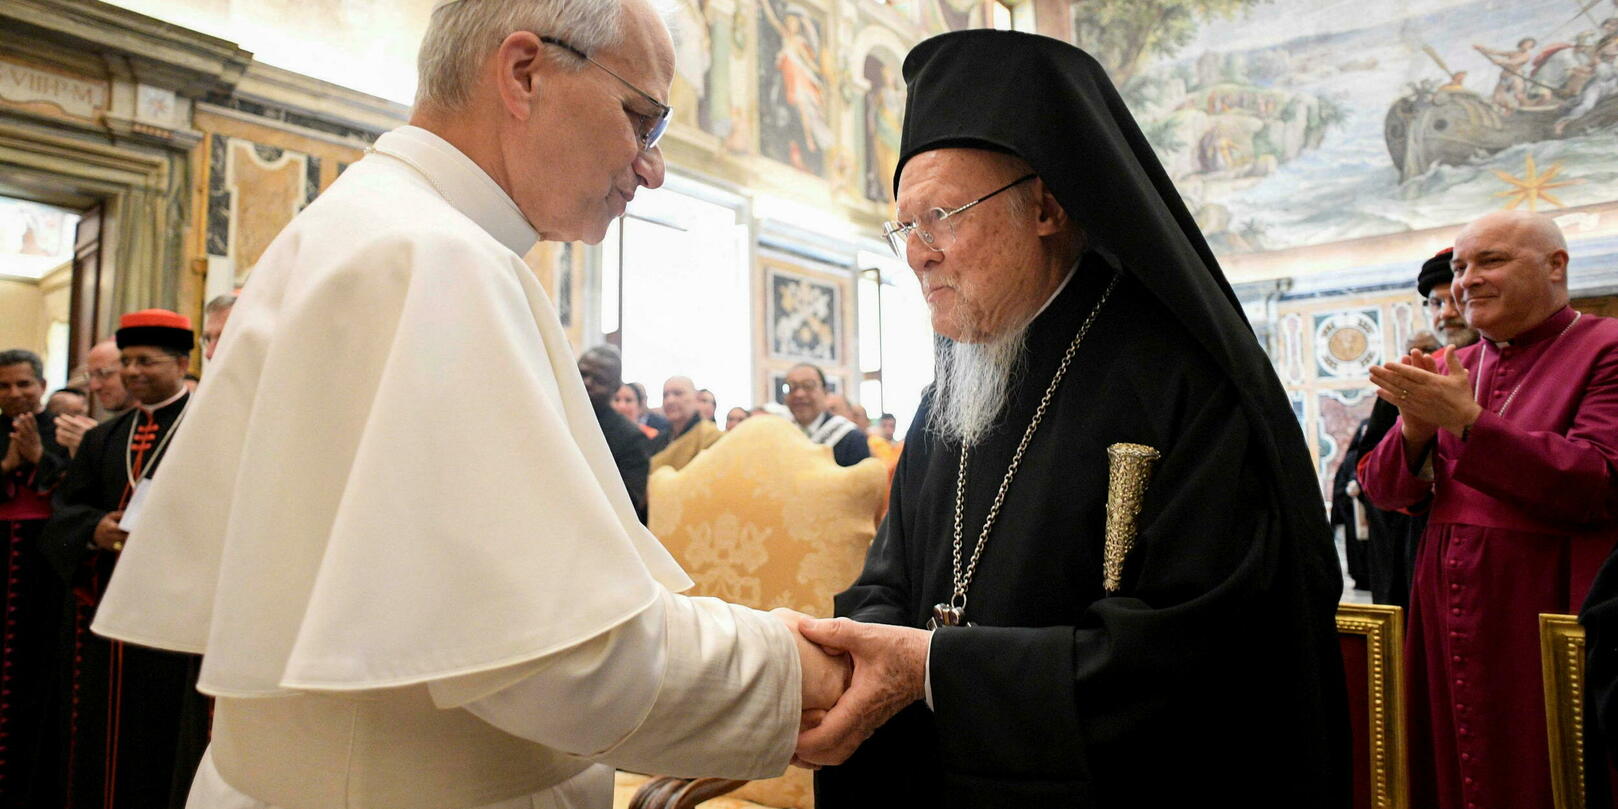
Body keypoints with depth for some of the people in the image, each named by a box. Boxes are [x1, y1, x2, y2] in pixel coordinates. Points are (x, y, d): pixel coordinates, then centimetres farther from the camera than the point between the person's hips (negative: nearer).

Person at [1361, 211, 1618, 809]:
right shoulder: (1448, 370, 12)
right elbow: (1383, 489, 9)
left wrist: (1468, 421, -20)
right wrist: (1415, 428, -11)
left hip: (1544, 621, -5)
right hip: (1447, 622, 5)